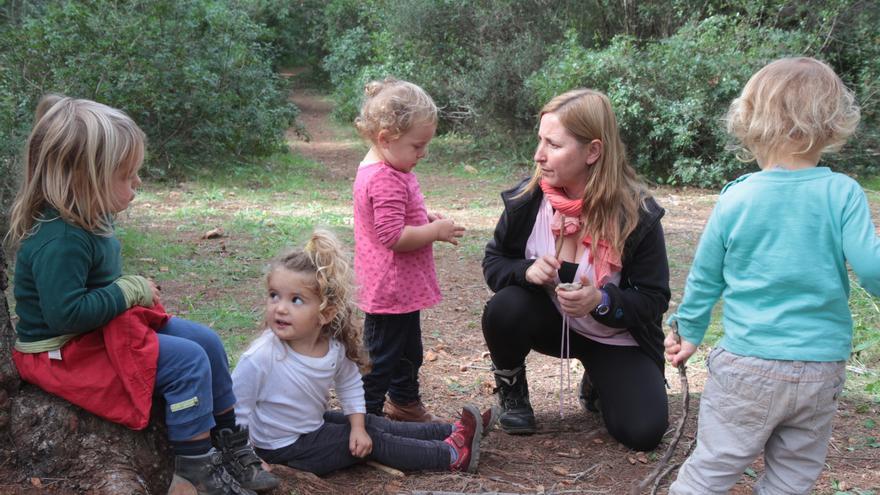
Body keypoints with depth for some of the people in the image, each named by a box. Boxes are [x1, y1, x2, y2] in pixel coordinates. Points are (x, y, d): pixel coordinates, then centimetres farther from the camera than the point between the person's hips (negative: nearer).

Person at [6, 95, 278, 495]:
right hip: (67, 353, -10)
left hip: (106, 328, 10)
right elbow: (66, 313, -33)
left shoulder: (88, 219, 2)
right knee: (187, 361, -20)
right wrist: (131, 291, -23)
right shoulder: (59, 240, -29)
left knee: (207, 342, 6)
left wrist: (132, 292, -1)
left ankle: (230, 443, 17)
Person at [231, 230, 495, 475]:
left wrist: (357, 427, -3)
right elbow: (236, 413, -23)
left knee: (371, 425, 11)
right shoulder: (259, 358, -32)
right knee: (375, 441, -3)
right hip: (285, 448, -5)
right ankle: (453, 456, 7)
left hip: (314, 424, 6)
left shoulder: (334, 347, -14)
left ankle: (452, 432, 24)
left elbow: (350, 385, 6)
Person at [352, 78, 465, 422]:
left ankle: (405, 404, 42)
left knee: (408, 351, 25)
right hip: (390, 289, -11)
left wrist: (427, 220, 6)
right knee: (382, 358, 1)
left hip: (403, 287, 11)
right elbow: (393, 236, -29)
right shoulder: (386, 181, -25)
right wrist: (436, 231, -19)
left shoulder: (379, 169, 8)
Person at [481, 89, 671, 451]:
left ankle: (597, 383, 18)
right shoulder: (527, 200, -16)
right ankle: (512, 393, 0)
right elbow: (493, 263, -4)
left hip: (615, 338, -1)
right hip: (551, 321, 1)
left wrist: (603, 301, -35)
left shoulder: (638, 215, -22)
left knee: (643, 432, -17)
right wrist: (527, 270, -27)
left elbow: (654, 300, -15)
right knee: (503, 310, -32)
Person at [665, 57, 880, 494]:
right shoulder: (843, 194, -9)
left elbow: (705, 276, 3)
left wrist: (689, 331, 18)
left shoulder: (736, 198, -5)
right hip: (823, 368, 1)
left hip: (748, 364, -1)